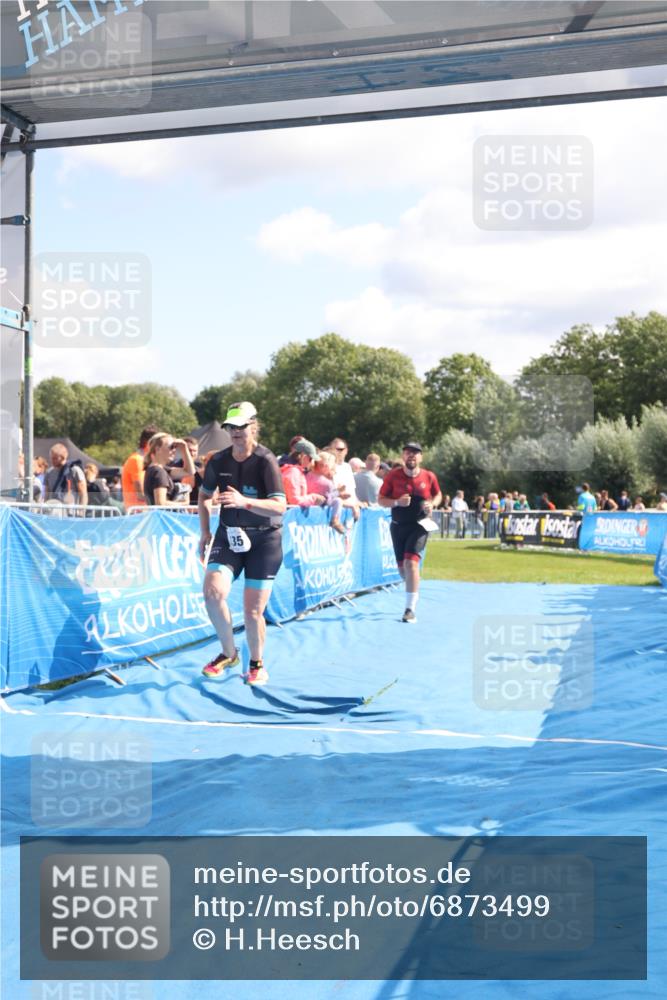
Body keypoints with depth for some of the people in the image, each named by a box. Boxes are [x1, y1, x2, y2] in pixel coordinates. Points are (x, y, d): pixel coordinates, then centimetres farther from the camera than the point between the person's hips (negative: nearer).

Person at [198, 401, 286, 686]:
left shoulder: (265, 461, -16)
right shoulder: (218, 461, -2)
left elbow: (280, 507, -26)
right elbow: (204, 495, 17)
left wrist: (244, 502, -39)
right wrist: (205, 532, 10)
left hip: (264, 540, -3)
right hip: (229, 536, 4)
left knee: (252, 610, -2)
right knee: (213, 591, -18)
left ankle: (257, 664, 23)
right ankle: (228, 654, 5)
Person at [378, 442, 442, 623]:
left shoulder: (429, 477, -5)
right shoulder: (393, 476, -6)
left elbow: (438, 495, 13)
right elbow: (381, 500, -2)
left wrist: (432, 504, -9)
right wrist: (397, 502, -21)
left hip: (419, 525, -2)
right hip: (398, 525, 2)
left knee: (411, 563, -18)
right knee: (402, 567, 11)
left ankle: (410, 609, -15)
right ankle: (414, 588, 45)